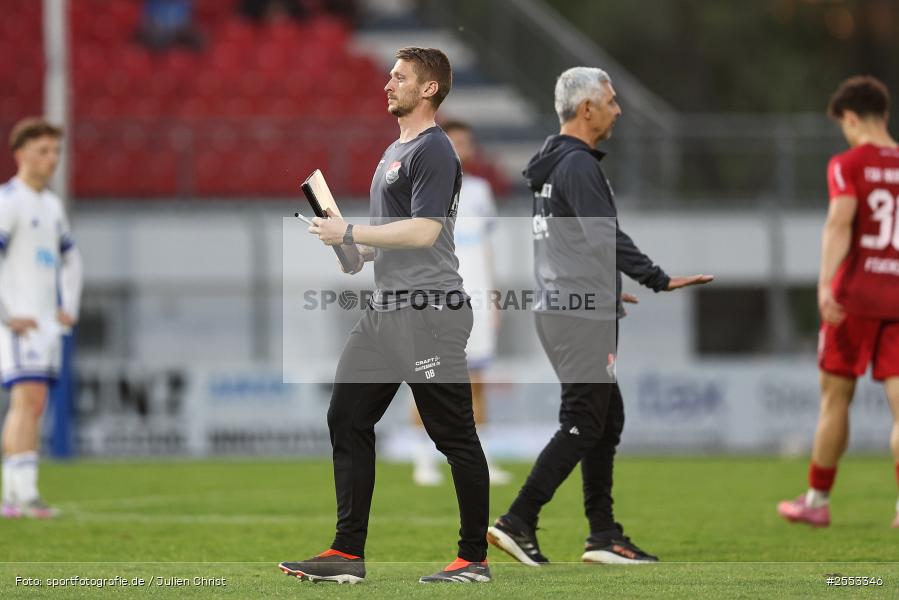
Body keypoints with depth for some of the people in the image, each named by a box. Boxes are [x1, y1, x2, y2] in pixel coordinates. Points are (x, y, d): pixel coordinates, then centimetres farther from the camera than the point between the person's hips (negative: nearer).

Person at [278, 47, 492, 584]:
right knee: (348, 419, 6)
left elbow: (424, 231, -21)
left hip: (429, 313, -11)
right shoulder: (395, 151, 20)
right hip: (387, 309, 11)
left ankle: (474, 559, 2)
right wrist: (359, 253, 11)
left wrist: (351, 233, -15)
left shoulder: (433, 151, -11)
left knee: (454, 435, -4)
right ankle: (348, 554, 7)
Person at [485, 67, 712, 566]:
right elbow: (607, 237, -23)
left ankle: (603, 535, 13)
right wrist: (661, 282, -25)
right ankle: (518, 522, -8)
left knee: (607, 420, 12)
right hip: (581, 319, -10)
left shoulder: (552, 164, 17)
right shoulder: (578, 165, -15)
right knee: (582, 426, -7)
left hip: (557, 309, 10)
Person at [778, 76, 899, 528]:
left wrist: (825, 283, -29)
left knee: (835, 395, 9)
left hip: (856, 295, -3)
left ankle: (817, 500, 20)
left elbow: (840, 223, -19)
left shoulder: (848, 165, -4)